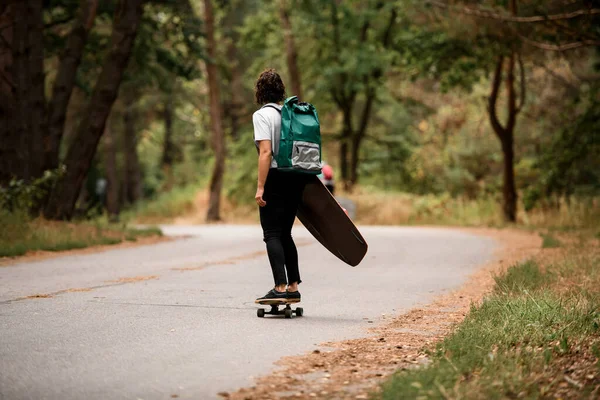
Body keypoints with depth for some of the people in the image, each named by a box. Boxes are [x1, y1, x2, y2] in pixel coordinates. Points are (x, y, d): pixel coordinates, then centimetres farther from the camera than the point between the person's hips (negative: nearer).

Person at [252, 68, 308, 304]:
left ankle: (280, 288, -12)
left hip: (275, 178, -7)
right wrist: (304, 180, 19)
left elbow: (266, 152, -17)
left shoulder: (262, 115, -7)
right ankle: (293, 287, 14)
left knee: (272, 234, -4)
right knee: (285, 234, 15)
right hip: (296, 178, 7)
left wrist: (260, 187, -17)